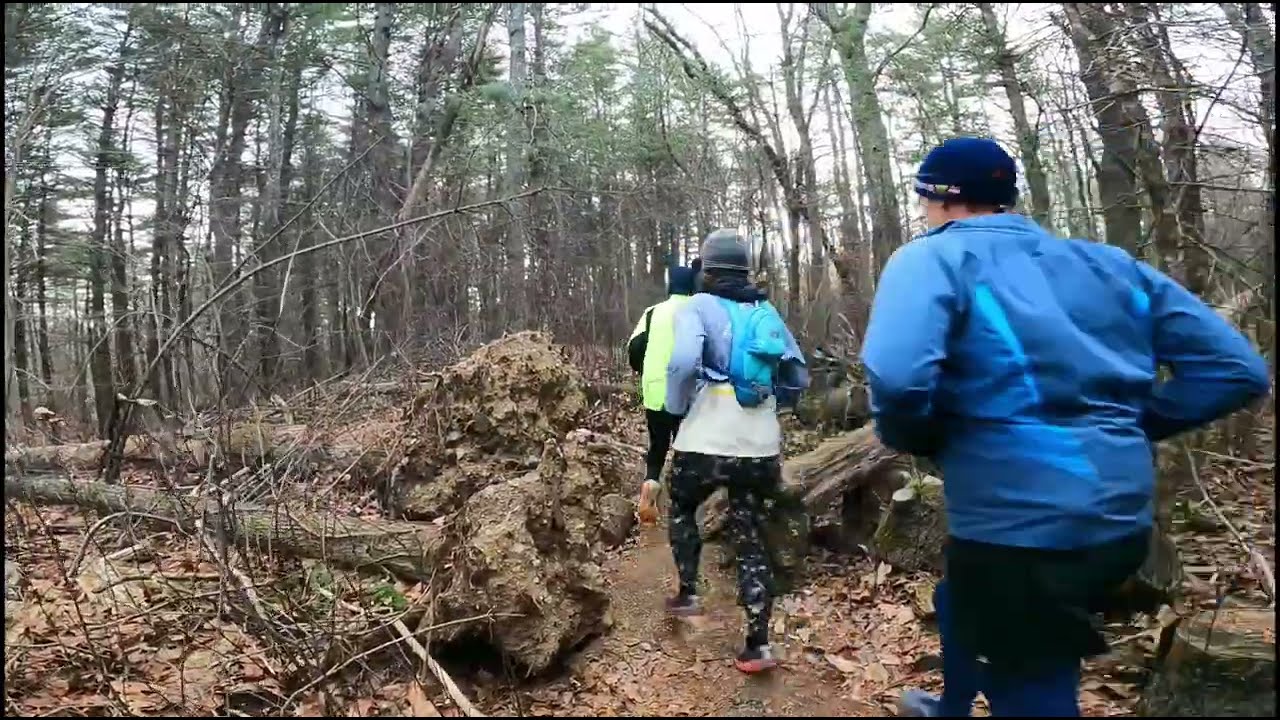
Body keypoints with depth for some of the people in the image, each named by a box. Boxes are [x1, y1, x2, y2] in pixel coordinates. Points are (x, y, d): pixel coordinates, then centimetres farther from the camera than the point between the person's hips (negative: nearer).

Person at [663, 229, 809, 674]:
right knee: (751, 538, 12)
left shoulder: (699, 307, -4)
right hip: (760, 447, 4)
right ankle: (758, 645, 11)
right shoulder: (767, 312, 12)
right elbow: (798, 378, 13)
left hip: (706, 442, -4)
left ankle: (688, 594, 26)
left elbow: (683, 362, -22)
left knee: (682, 510, 26)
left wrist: (676, 408, -6)